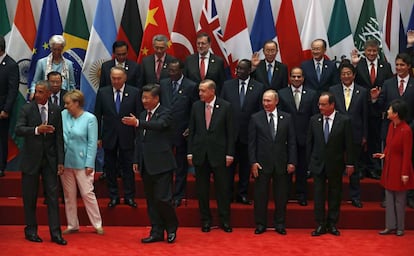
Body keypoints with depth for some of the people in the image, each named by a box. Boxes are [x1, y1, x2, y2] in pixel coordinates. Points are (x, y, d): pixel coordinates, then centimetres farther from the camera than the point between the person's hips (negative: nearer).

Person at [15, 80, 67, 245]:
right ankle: (31, 230, 19)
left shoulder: (55, 111, 3)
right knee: (30, 197, 6)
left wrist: (60, 161, 0)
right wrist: (37, 130, -31)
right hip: (31, 159, -1)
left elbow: (59, 137, 3)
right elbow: (18, 130, -15)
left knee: (53, 195, 1)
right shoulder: (26, 109, -3)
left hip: (50, 159, 2)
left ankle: (55, 232, 5)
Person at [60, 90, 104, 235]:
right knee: (69, 195, 10)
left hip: (81, 162, -4)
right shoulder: (63, 115, 3)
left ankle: (97, 225, 8)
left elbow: (92, 143, -7)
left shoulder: (90, 118, -7)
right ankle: (72, 225, 20)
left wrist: (89, 164, -11)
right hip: (65, 161, 4)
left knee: (87, 193, -3)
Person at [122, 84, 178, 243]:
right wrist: (137, 160, 14)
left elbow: (159, 125, -29)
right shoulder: (143, 115, 15)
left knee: (162, 198, -9)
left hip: (161, 164, -7)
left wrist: (137, 123, -42)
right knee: (151, 201, 10)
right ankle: (157, 232, 18)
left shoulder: (165, 113, -7)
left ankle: (172, 228, 12)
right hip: (146, 165, 7)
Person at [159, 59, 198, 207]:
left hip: (182, 132, -2)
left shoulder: (191, 86, -4)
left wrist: (191, 128, -9)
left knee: (181, 166, 7)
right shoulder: (163, 84, 7)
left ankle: (178, 196, 17)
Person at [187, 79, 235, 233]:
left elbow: (230, 132, -2)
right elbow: (191, 130, 8)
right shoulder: (196, 106, 5)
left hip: (219, 153, -2)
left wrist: (229, 153, -6)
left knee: (222, 188, 2)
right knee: (202, 189, 7)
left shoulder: (225, 107, -3)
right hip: (200, 153, 3)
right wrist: (190, 152, 3)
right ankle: (205, 220, 19)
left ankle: (224, 220, 14)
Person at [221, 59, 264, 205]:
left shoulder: (259, 87, 1)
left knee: (245, 165, 8)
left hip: (248, 133, 0)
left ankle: (242, 194, 18)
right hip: (230, 132, 1)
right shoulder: (227, 85, 4)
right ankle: (227, 194, 14)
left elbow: (261, 111, 1)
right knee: (229, 165, 4)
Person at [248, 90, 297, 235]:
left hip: (281, 163, 1)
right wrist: (253, 162, -7)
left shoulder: (286, 118, 4)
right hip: (262, 163, -1)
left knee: (281, 196, 7)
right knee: (260, 195, 4)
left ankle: (280, 224, 19)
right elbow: (251, 142, 0)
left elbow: (291, 142, 4)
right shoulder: (255, 118, 0)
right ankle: (260, 224, 15)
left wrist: (291, 162, -2)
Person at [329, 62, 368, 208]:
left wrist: (364, 136, 1)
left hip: (356, 135, 0)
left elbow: (365, 116, 3)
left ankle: (355, 197, 18)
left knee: (355, 167, 8)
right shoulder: (333, 90, 2)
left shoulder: (362, 92, 2)